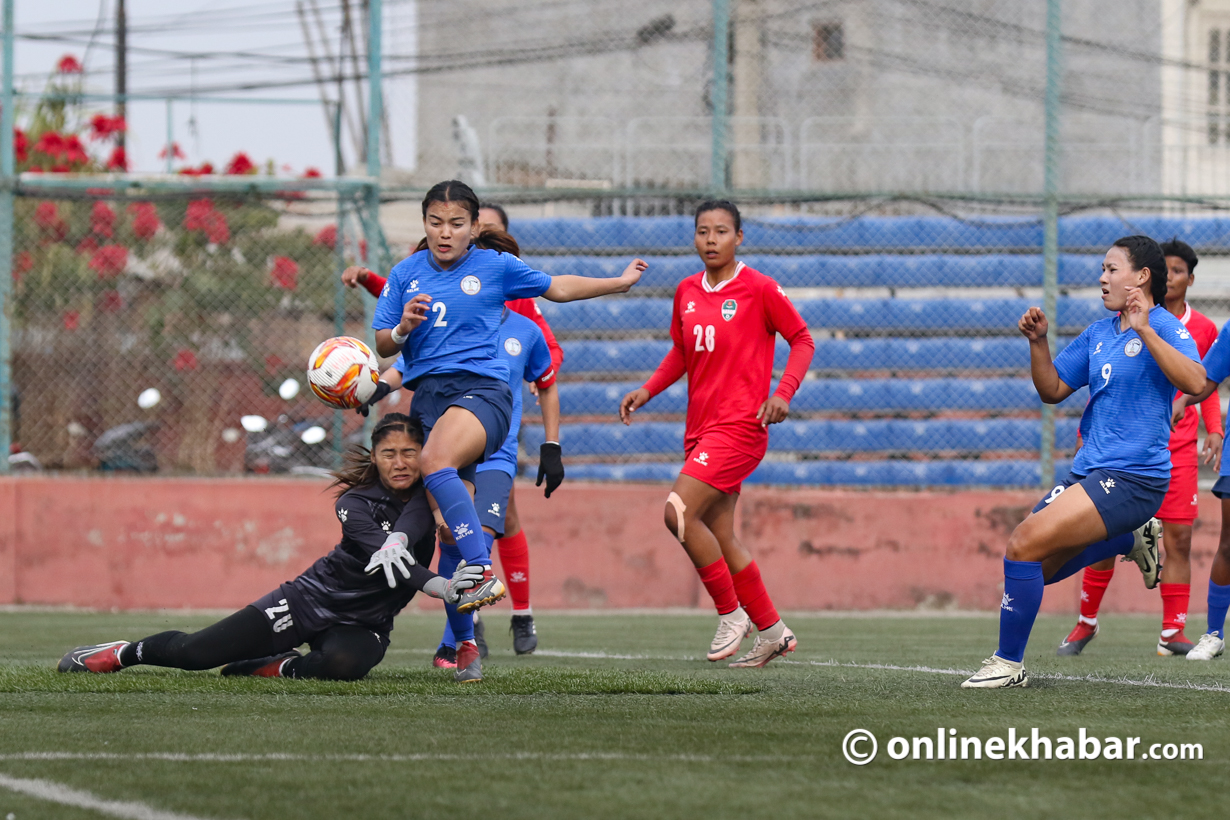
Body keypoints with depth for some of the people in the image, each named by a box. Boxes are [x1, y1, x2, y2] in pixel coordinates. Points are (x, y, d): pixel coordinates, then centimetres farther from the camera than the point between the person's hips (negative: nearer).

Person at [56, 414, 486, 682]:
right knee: (193, 652, -6)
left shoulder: (428, 496, -6)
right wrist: (441, 587, -48)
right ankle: (123, 652, 25)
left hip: (364, 626, 2)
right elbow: (383, 557, -33)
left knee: (342, 663, -39)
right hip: (313, 599, -1)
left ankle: (281, 667, -6)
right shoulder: (354, 504, -15)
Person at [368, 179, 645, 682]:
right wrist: (402, 329, -9)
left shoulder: (495, 267, 8)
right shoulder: (406, 274, 14)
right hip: (427, 394, 4)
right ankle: (463, 642, 9)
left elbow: (557, 287, 23)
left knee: (436, 461, -36)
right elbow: (382, 345, 12)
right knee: (447, 527, 2)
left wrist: (620, 282, 26)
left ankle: (484, 574, -38)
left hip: (481, 389, -4)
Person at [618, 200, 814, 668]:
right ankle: (772, 631, 20)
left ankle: (731, 613, -6)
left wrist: (783, 393, -14)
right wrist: (648, 390, 8)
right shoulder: (686, 292, 11)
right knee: (719, 538, 7)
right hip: (700, 428, 7)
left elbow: (802, 340, 0)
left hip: (740, 424, -7)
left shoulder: (759, 289, -7)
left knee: (679, 512, -20)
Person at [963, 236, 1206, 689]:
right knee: (1036, 567, 11)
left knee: (1025, 544, -20)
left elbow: (1195, 383, -25)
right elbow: (1053, 390, 21)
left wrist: (1144, 331, -29)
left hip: (1131, 477, -9)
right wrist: (1037, 342, 6)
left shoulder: (1165, 327, -8)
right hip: (1089, 470, 9)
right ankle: (1132, 539, 25)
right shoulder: (1098, 334, 16)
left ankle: (1010, 664, -9)